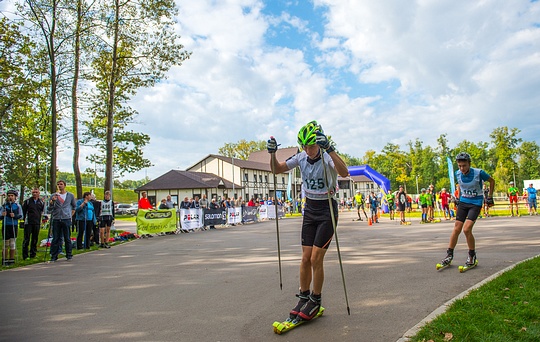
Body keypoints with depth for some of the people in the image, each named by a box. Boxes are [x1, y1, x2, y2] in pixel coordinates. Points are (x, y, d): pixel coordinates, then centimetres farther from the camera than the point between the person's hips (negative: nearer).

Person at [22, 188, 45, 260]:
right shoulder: (27, 201, 3)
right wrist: (24, 219, 3)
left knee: (35, 239, 7)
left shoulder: (41, 202, 11)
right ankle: (25, 256, 0)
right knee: (26, 239, -4)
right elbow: (23, 211, 6)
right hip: (28, 223, -3)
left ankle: (33, 254, 15)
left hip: (37, 223, 3)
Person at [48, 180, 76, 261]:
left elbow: (74, 206, 21)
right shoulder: (53, 196, 7)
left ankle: (69, 255, 11)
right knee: (55, 238, 3)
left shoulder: (70, 195, 8)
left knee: (67, 238, 3)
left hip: (66, 219, -1)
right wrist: (52, 201, -11)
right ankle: (54, 256, 10)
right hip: (56, 219, 1)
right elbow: (49, 209, 6)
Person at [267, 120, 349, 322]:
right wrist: (272, 153, -16)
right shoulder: (301, 158, 0)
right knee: (306, 258, 5)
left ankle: (315, 301, 13)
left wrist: (329, 149, -48)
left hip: (327, 210, -5)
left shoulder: (328, 158, -17)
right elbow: (276, 170, 2)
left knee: (316, 259, -6)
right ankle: (303, 297, 22)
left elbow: (344, 173, -38)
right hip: (309, 210, 5)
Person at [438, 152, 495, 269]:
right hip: (463, 202, 4)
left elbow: (492, 181, 2)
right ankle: (449, 255, 10)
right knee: (456, 229, 1)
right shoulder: (458, 174, -5)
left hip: (475, 203, -4)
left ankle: (472, 256, 3)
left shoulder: (479, 173, -17)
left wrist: (490, 197, 4)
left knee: (466, 229, -17)